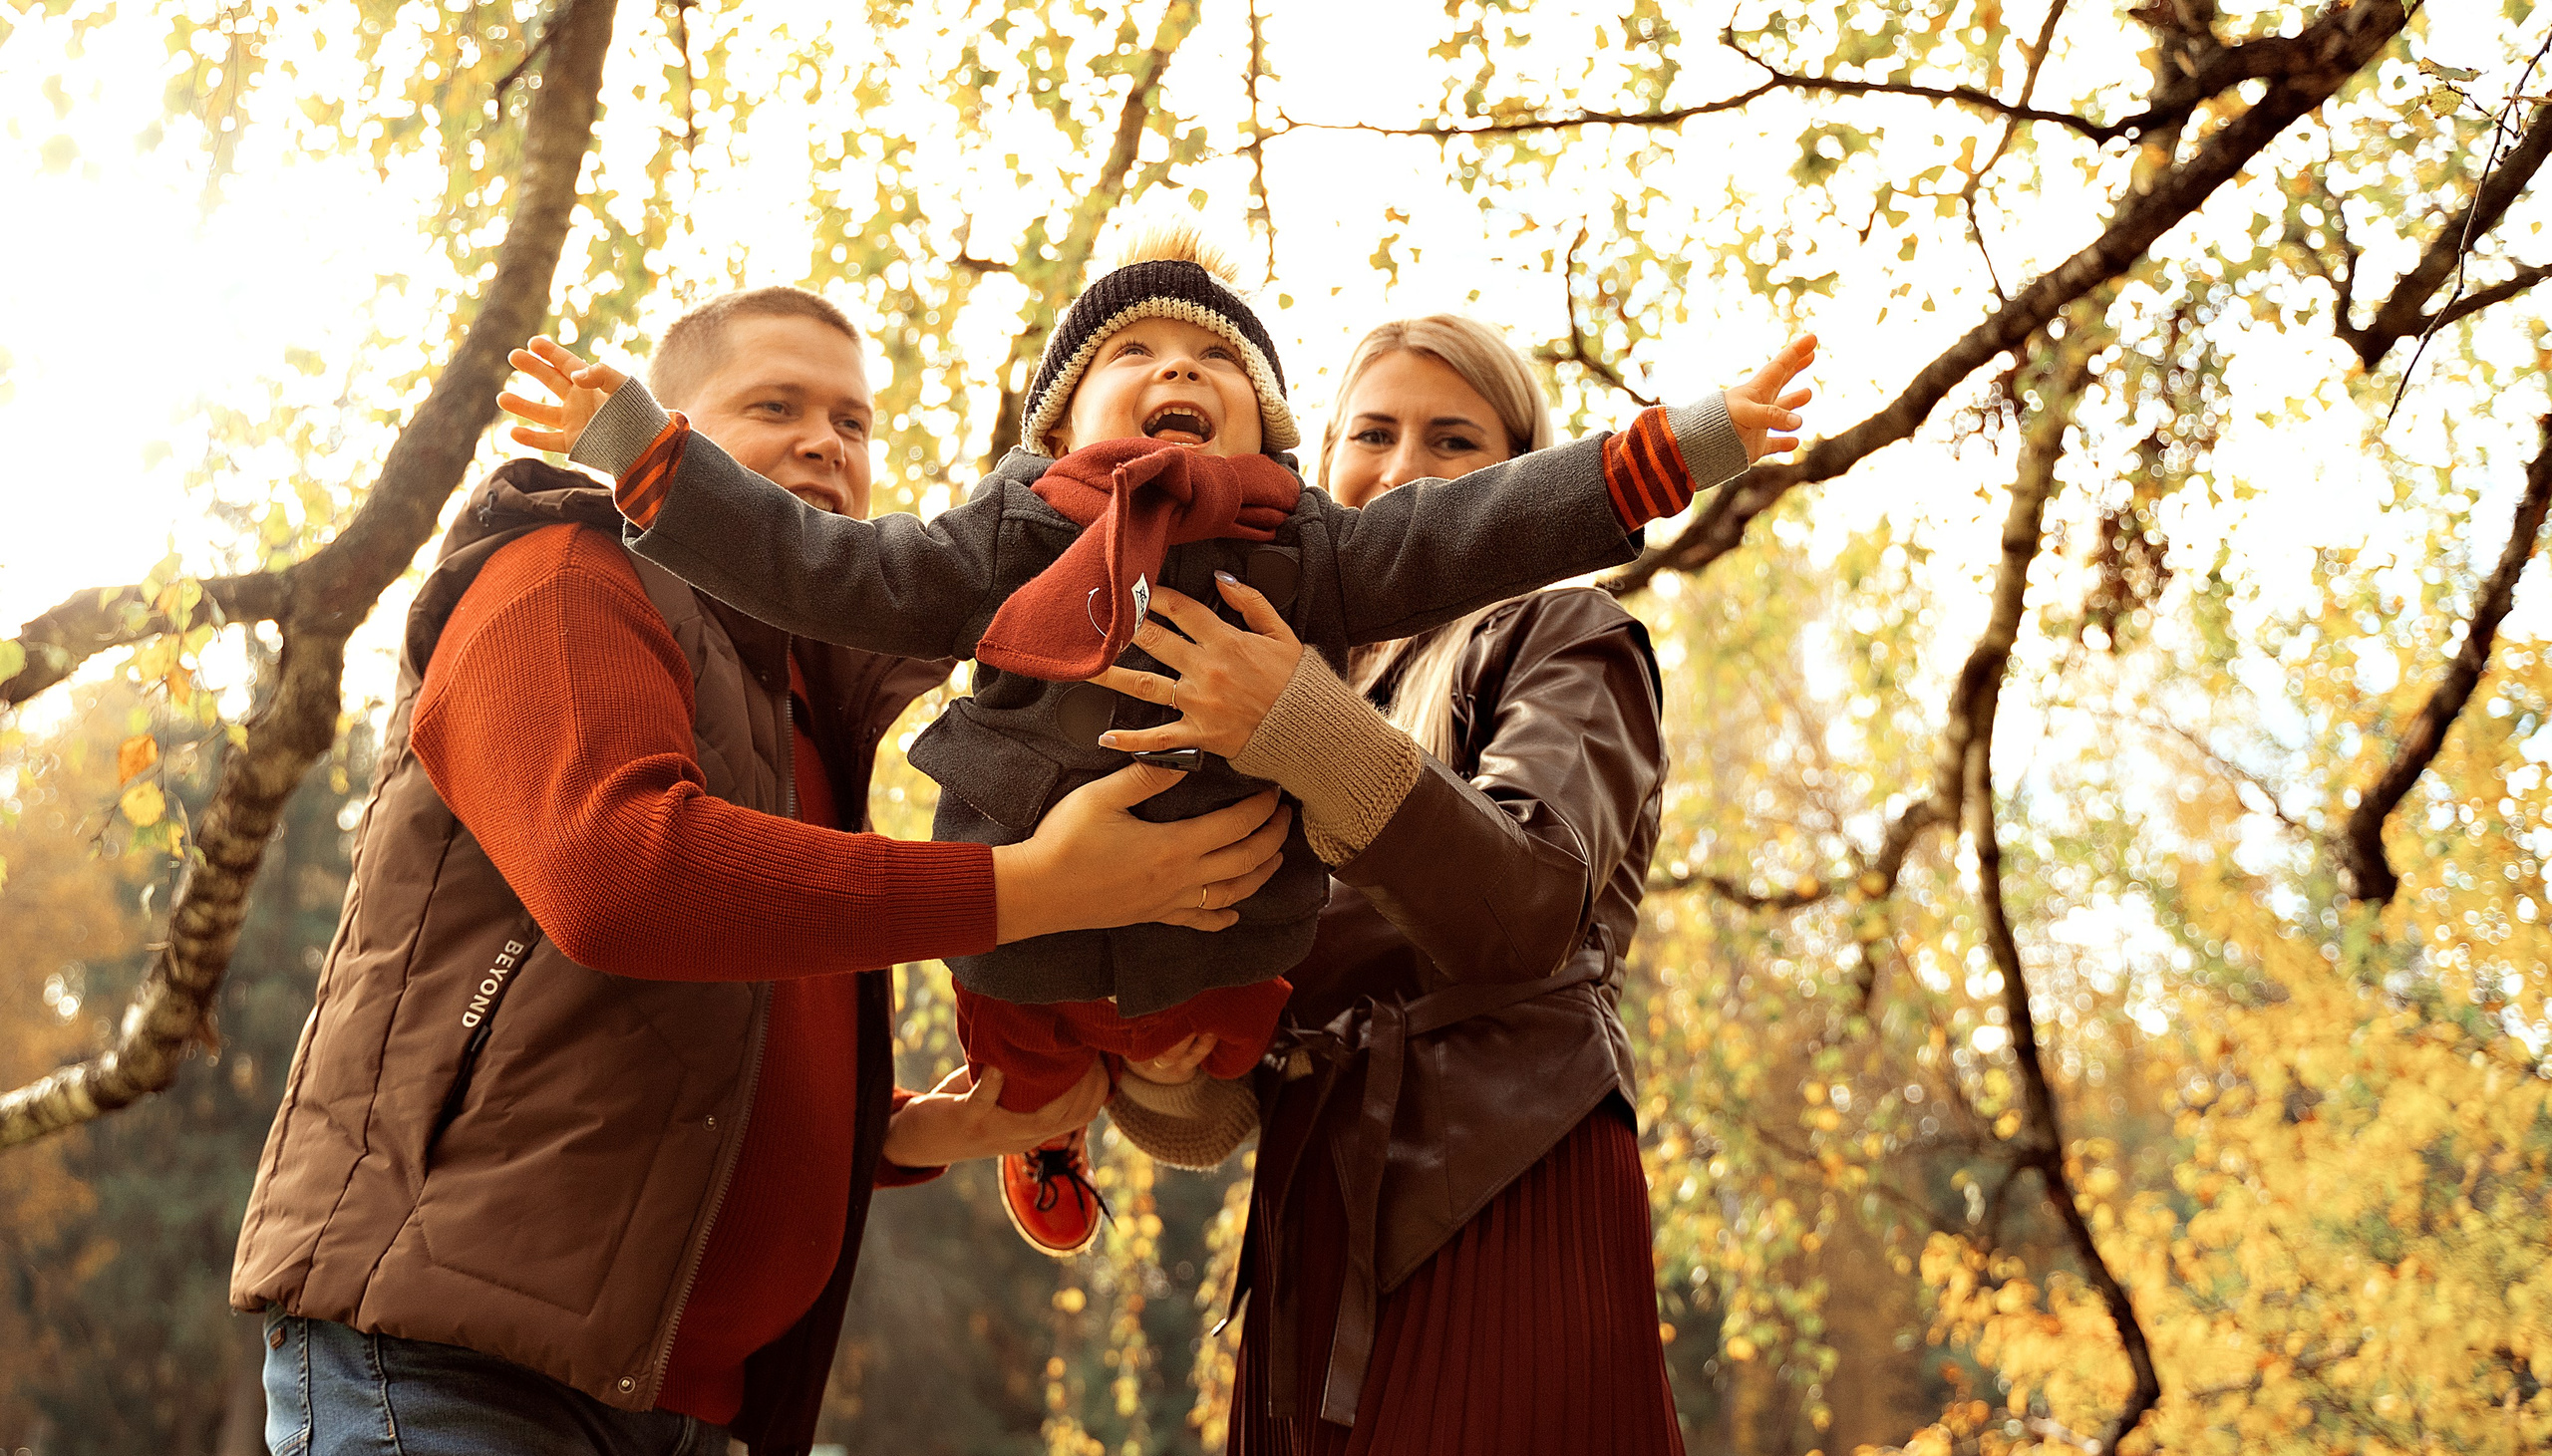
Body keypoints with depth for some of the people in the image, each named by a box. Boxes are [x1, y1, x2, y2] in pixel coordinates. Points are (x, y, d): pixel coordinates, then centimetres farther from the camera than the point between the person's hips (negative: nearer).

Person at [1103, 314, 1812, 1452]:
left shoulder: (1566, 642, 7)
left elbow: (1526, 909, -15)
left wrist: (1304, 729, -25)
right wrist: (1166, 1065, -8)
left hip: (1504, 1197, -5)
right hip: (1314, 1231, 5)